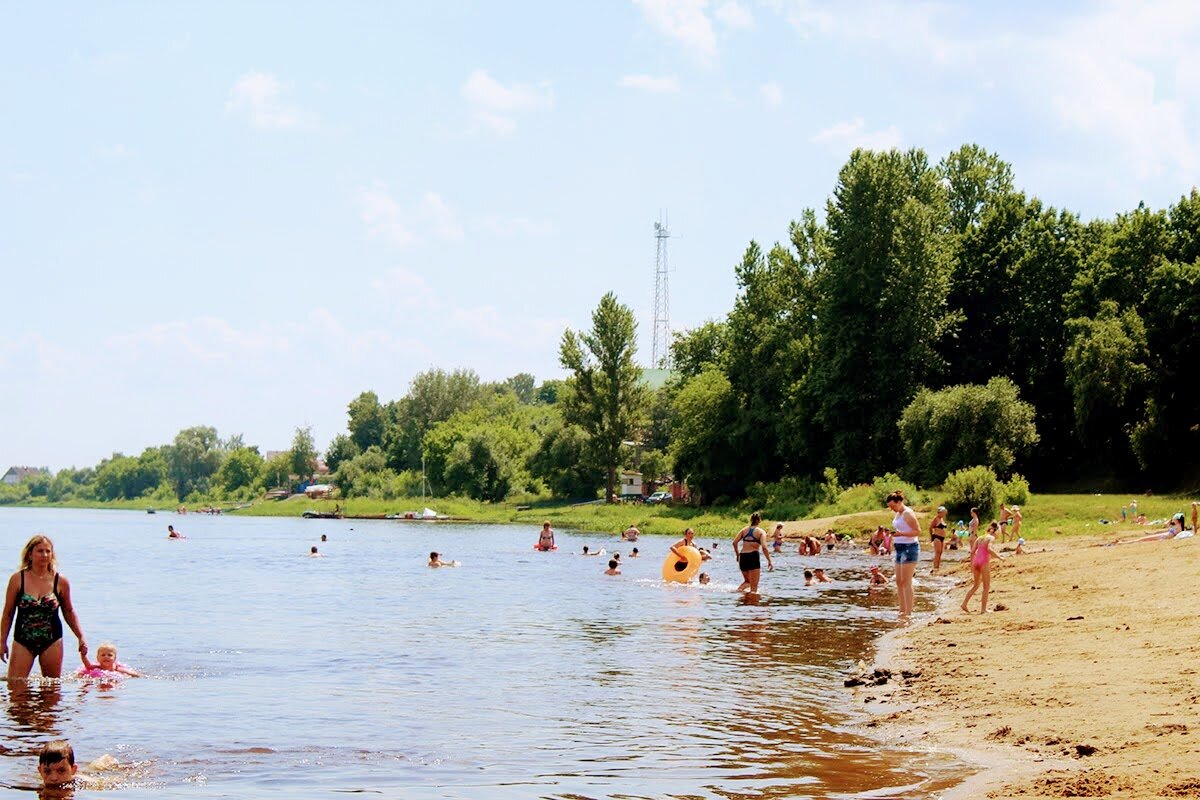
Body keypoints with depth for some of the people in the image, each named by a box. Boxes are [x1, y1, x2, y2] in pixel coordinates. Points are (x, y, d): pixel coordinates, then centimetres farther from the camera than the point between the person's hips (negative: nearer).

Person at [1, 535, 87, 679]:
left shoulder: (61, 581, -1)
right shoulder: (17, 579, -3)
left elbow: (69, 612, 11)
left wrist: (81, 637, 6)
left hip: (52, 641, 1)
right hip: (23, 641, -1)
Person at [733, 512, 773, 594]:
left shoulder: (744, 529, 11)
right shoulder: (761, 532, 0)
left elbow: (734, 542, 2)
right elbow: (763, 547, -12)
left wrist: (737, 554, 15)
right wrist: (769, 561, -9)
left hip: (743, 556, 4)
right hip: (753, 556, -4)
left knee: (747, 581, 22)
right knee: (754, 586, 1)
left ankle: (739, 589, -4)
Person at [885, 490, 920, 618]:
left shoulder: (908, 514, -13)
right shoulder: (898, 514, 15)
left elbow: (918, 531, -17)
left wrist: (901, 534, -27)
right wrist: (894, 535, 10)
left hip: (909, 548, -10)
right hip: (900, 549, 10)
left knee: (906, 582, -10)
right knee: (899, 582, 9)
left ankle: (908, 612, -9)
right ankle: (902, 610, 14)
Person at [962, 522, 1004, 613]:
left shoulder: (979, 538, 17)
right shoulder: (991, 538, -1)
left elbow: (972, 551, 12)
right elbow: (989, 549, -19)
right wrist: (999, 556, -12)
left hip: (975, 561, 6)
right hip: (984, 562, -6)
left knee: (976, 585, 19)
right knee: (986, 586, 5)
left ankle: (964, 603, 10)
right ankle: (983, 609, 4)